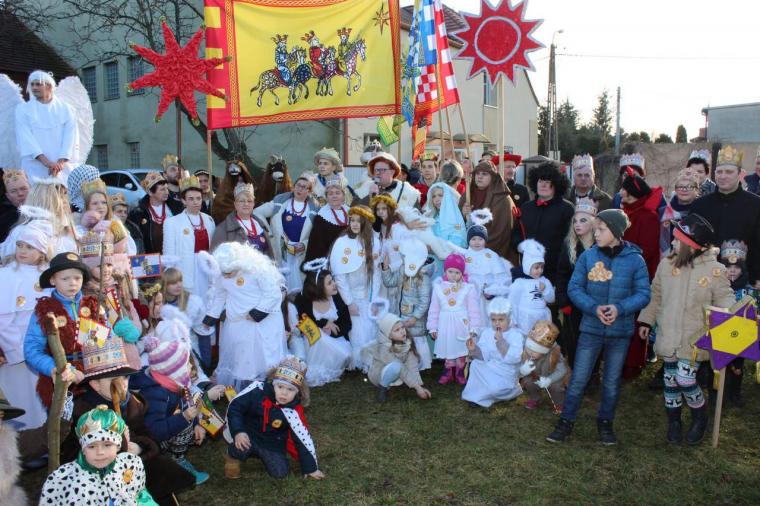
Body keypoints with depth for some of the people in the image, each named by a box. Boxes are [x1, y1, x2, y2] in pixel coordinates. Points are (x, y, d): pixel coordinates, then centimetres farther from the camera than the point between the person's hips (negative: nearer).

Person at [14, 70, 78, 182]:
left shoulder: (65, 109, 10)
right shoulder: (23, 109, 10)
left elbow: (70, 137, 0)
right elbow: (25, 138, -2)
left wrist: (61, 162, -16)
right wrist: (45, 161, -16)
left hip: (62, 168, 1)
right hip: (35, 168, 0)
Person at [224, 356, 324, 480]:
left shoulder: (293, 413, -21)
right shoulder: (258, 390, -24)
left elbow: (303, 440, -12)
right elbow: (235, 408, -17)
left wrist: (311, 468, -6)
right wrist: (238, 431, -32)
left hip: (272, 444, 2)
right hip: (247, 434, -2)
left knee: (280, 472, -10)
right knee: (240, 446, -33)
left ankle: (262, 454, 20)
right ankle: (233, 457, 4)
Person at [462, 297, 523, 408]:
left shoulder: (516, 334, -12)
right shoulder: (486, 332, 1)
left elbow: (515, 357, -25)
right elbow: (483, 355, -4)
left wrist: (501, 342, -32)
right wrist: (474, 350, -25)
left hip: (506, 374, -5)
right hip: (488, 370, 5)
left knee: (496, 387, -31)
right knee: (475, 364, -20)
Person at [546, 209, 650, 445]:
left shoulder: (635, 259, -7)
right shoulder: (588, 256, -5)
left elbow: (643, 294, -6)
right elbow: (574, 288, -4)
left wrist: (620, 308, -22)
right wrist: (594, 308, -19)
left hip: (620, 330, 0)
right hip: (591, 328, 0)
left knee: (612, 381, 15)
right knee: (578, 378, 4)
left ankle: (605, 422, 33)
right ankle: (566, 421, 18)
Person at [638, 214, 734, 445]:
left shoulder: (714, 269, -13)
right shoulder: (667, 263, -2)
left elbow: (724, 300, -4)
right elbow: (656, 295, 9)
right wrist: (646, 320, 11)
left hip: (693, 339, -4)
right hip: (668, 335, 4)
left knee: (685, 380, -8)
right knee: (670, 379, 12)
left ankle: (700, 418, 22)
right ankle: (674, 420, 33)